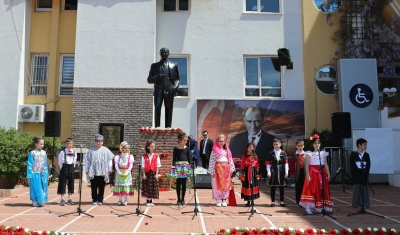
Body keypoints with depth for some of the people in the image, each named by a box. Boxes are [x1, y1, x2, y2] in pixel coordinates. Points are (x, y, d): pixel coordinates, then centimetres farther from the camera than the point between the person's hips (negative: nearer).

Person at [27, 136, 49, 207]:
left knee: (43, 187, 6)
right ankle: (35, 201, 12)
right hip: (35, 173, -5)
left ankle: (40, 201, 17)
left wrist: (46, 174, 11)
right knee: (36, 187, 1)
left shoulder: (44, 152, 7)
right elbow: (30, 164, -6)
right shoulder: (32, 153, -7)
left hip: (43, 173, 5)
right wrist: (29, 175, -9)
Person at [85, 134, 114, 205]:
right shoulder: (91, 150, 5)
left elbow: (110, 161, 5)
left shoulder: (106, 150, 4)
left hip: (103, 172, 0)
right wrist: (87, 170, 5)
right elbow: (87, 161, 8)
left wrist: (109, 170, 2)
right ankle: (94, 199, 15)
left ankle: (100, 199, 16)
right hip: (93, 172, 0)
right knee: (94, 187, 5)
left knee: (101, 187, 5)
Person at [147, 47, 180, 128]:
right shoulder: (154, 65, 17)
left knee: (169, 111, -2)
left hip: (169, 91, 0)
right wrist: (156, 78, -6)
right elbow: (149, 79, 15)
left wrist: (176, 86, -5)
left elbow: (177, 78, 16)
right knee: (157, 109, -13)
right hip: (158, 91, 0)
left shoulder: (174, 65, 17)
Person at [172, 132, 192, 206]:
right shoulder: (176, 149, 0)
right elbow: (174, 159, 2)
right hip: (178, 166, -1)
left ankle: (183, 199, 14)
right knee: (178, 183, 4)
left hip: (185, 166, 1)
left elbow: (189, 158, 6)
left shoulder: (187, 148, 4)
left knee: (184, 183, 6)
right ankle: (179, 199, 13)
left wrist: (190, 167, -1)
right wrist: (174, 167, -6)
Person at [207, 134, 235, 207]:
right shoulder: (215, 150, -3)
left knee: (226, 184, 4)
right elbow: (212, 161, -8)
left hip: (226, 168, 4)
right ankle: (219, 200, 6)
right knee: (218, 184, -1)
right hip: (218, 168, -4)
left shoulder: (227, 150, 11)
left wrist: (231, 169, 5)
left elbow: (230, 160, 11)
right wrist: (212, 171, -12)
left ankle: (224, 200, 11)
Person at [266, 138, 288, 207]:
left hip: (281, 172, 1)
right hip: (273, 172, -1)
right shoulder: (271, 153, 1)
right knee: (273, 187, 4)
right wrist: (268, 172, -7)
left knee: (282, 187, 8)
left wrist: (286, 172, -3)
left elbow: (286, 163, 2)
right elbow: (268, 163, 0)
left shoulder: (283, 153, 3)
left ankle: (282, 201, 18)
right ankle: (272, 202, 11)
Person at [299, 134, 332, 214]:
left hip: (322, 174, 5)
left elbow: (326, 164, 11)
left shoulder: (323, 153, 11)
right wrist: (308, 175, -15)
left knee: (322, 190, 4)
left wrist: (328, 174, 4)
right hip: (313, 173, -4)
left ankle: (320, 208, 13)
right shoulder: (309, 153, -2)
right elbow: (307, 165, -6)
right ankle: (308, 208, -4)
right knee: (311, 189, -7)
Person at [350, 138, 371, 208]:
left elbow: (368, 165, 3)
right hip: (356, 174, -3)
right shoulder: (353, 154, -3)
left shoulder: (366, 155, 6)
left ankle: (365, 204, 14)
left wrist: (366, 173, -10)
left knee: (364, 189, 5)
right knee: (357, 189, 1)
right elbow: (352, 166, -4)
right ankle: (357, 204, 9)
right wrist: (354, 175, -12)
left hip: (364, 174, 3)